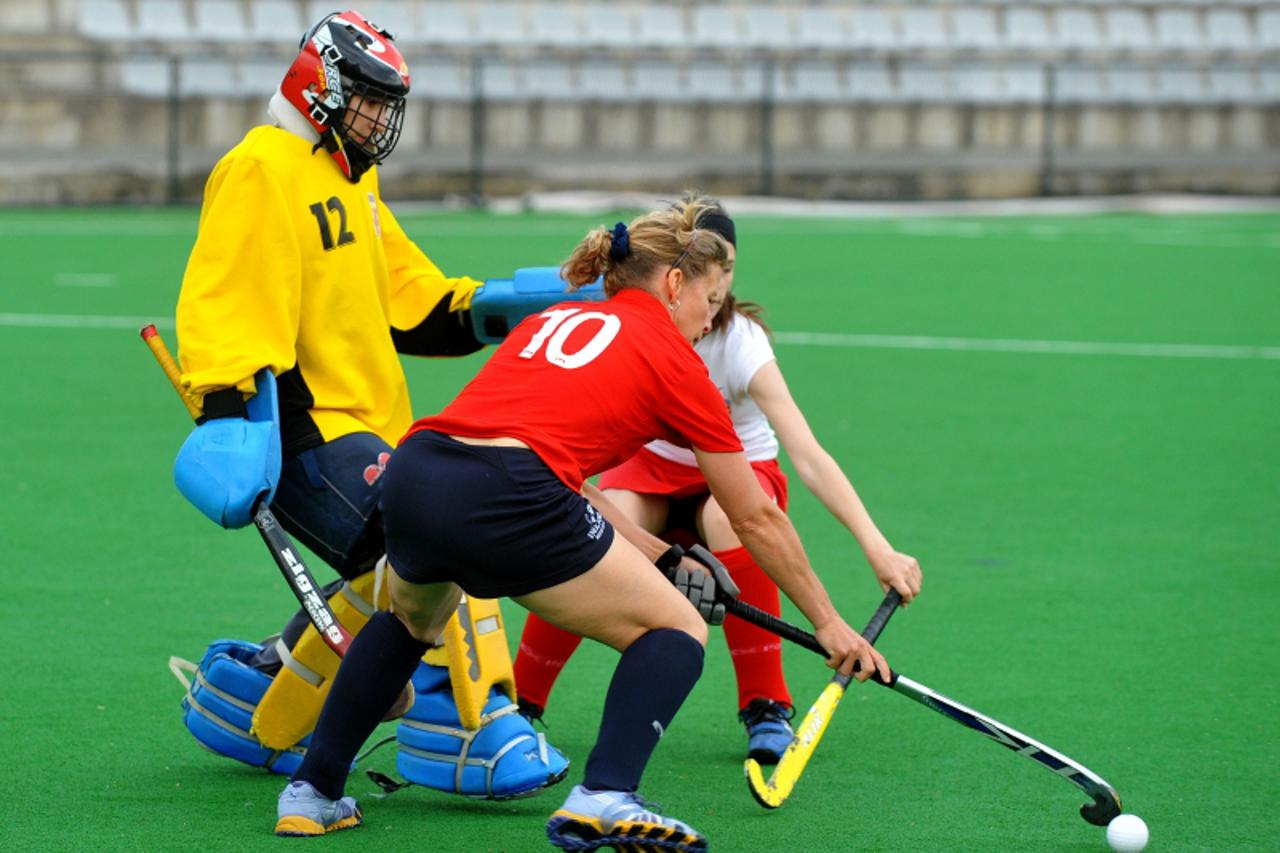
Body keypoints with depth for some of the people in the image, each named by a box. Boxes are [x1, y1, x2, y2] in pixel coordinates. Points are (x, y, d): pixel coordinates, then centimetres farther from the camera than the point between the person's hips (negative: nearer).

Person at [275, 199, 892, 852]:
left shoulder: (550, 320, 29)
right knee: (677, 633, 10)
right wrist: (827, 623, 31)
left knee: (410, 621, 38)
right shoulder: (673, 360, 14)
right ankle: (605, 796, -13)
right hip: (504, 498, -6)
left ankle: (313, 793, 31)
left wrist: (656, 554, 35)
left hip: (410, 475, 6)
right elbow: (756, 519, 21)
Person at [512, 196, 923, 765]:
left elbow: (807, 456, -35)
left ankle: (765, 706, -22)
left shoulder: (740, 343, -27)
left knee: (731, 518, -38)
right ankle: (518, 701, -9)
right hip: (652, 463, 2)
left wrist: (876, 548, -45)